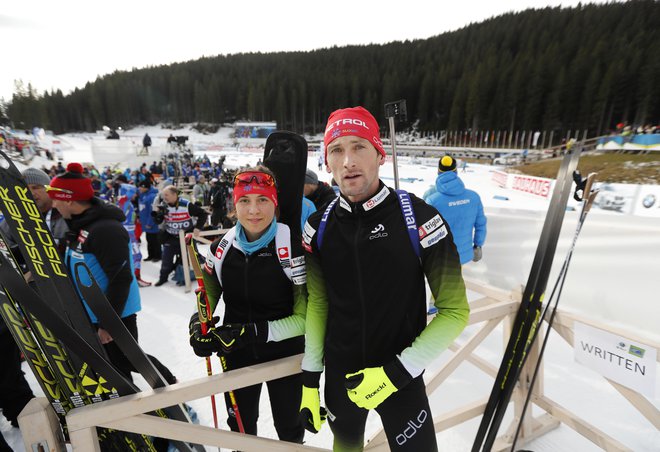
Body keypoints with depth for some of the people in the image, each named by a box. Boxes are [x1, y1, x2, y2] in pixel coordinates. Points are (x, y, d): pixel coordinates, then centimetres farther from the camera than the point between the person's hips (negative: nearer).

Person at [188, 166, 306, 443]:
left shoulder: (293, 247, -24)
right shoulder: (222, 247, -10)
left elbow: (304, 316, -20)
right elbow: (208, 294, 6)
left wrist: (252, 331, -28)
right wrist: (198, 324, -13)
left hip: (285, 356, -3)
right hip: (238, 357, 4)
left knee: (289, 430, 24)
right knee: (241, 429, 28)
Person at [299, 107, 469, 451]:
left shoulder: (419, 218, -18)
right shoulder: (319, 227, -9)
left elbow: (455, 311, -12)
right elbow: (317, 304, 2)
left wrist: (396, 373, -17)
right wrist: (309, 380, 4)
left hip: (401, 376, -2)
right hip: (339, 376, 3)